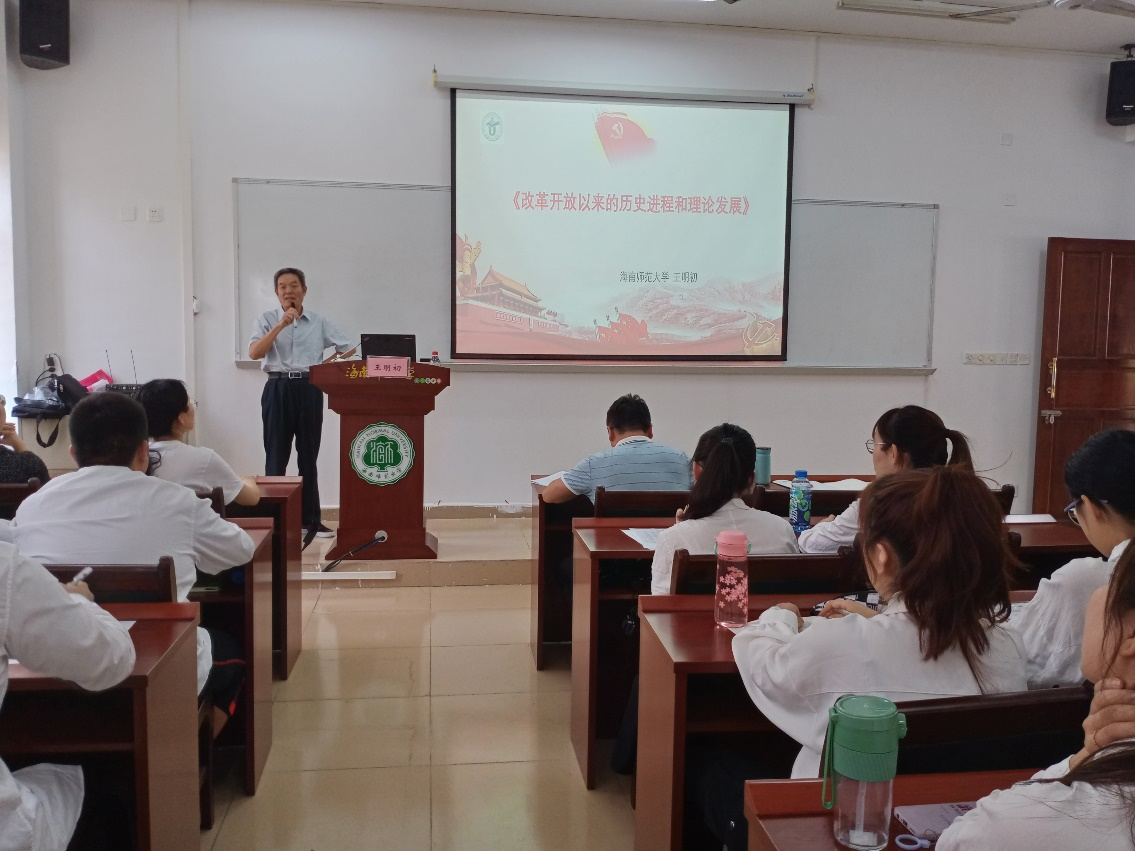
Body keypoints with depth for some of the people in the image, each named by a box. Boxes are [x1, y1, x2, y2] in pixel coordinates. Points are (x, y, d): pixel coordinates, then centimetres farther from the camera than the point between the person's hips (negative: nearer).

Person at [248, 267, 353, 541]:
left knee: (308, 456, 7)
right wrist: (280, 325, -16)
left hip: (309, 390, 2)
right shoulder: (267, 319, 4)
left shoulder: (319, 322, 9)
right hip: (278, 389, -2)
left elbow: (347, 348, 12)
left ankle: (310, 519, 14)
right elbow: (254, 353, -10)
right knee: (276, 456, -1)